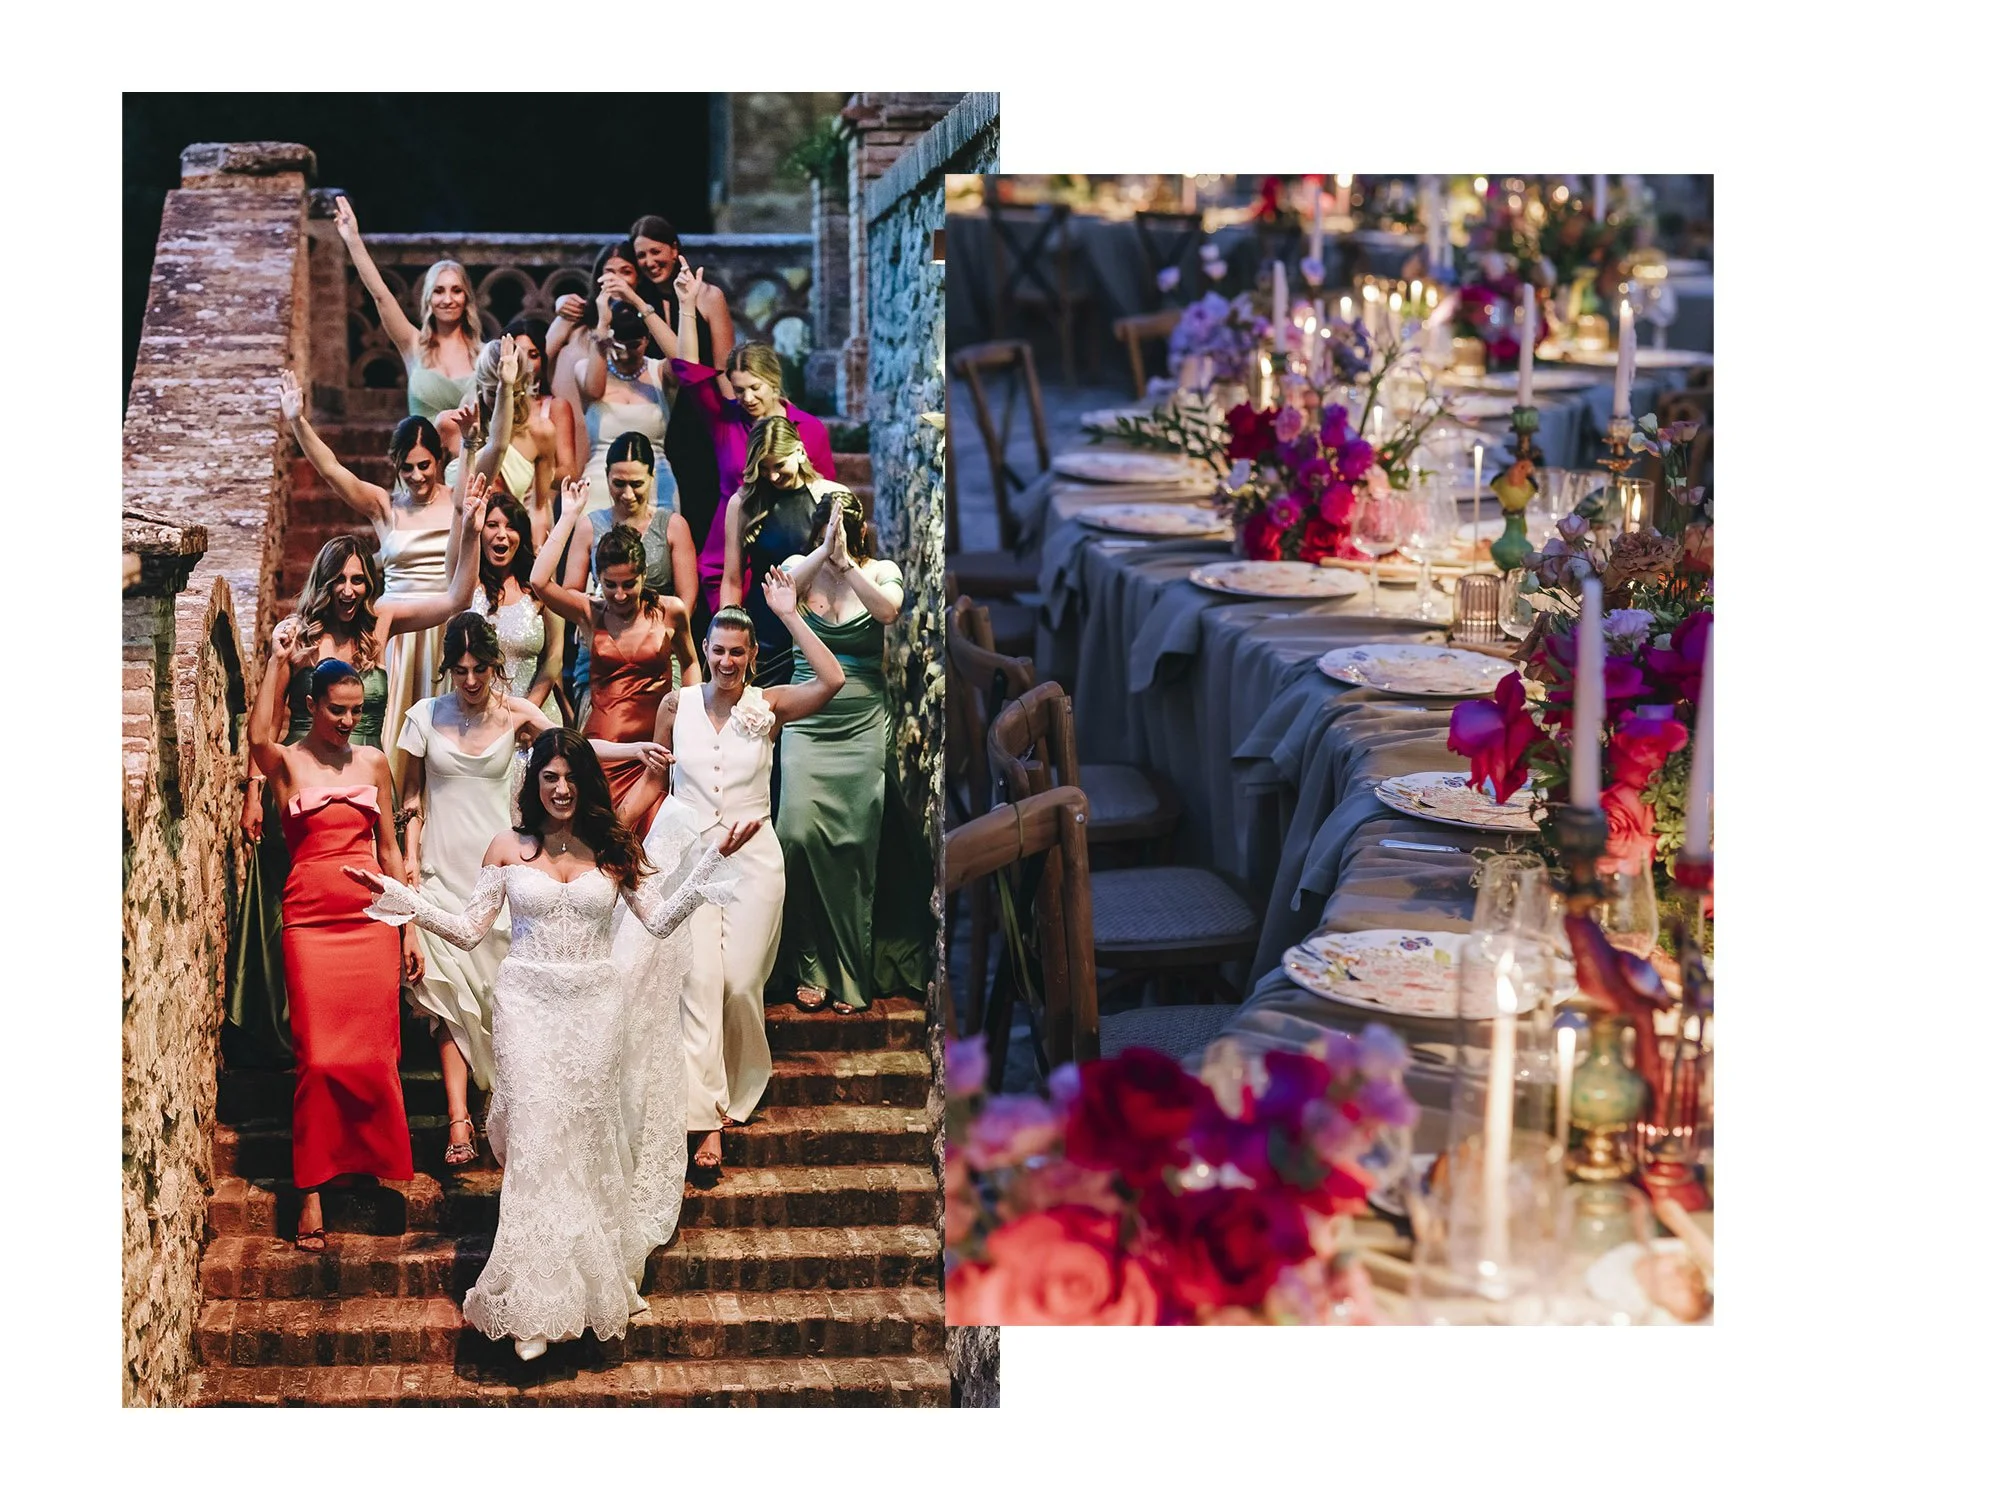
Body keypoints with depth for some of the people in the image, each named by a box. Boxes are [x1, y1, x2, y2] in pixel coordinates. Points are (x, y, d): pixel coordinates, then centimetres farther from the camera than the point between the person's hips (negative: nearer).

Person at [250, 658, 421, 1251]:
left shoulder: (373, 761, 10)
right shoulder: (287, 762, 2)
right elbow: (257, 736, -24)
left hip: (372, 921, 2)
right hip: (311, 924, -2)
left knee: (374, 1056, 3)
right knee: (319, 1059, -5)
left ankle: (379, 1165, 20)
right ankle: (312, 1193, 2)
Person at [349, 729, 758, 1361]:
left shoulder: (613, 847, 5)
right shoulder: (509, 847, 4)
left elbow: (660, 920, 0)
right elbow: (468, 929, 4)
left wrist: (711, 859, -6)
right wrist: (397, 896, -4)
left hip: (596, 1007, 1)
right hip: (528, 1006, -1)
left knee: (589, 1135, 5)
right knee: (535, 1137, -7)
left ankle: (593, 1281, 17)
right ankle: (535, 1305, -2)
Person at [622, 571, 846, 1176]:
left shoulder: (769, 706, 0)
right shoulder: (678, 703, 5)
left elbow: (831, 680, -18)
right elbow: (652, 779, 14)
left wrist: (790, 615, -16)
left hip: (752, 858, 0)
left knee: (741, 982, 1)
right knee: (699, 978, -11)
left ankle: (738, 1087, 25)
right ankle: (708, 1118, -13)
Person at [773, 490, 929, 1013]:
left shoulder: (881, 571, 3)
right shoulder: (801, 567, 4)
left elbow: (888, 609, -18)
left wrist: (846, 560, -21)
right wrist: (824, 551, -23)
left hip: (864, 723, 0)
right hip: (809, 720, 0)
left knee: (855, 842, -2)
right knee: (800, 832, -13)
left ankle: (850, 971, 9)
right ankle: (809, 965, 0)